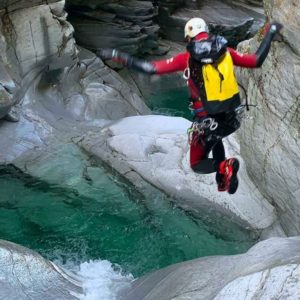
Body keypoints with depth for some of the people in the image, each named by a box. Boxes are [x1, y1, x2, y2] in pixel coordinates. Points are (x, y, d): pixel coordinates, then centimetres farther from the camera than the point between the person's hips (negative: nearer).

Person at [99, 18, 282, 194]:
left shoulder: (187, 58, -8)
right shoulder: (225, 50, 1)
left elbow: (151, 68, -12)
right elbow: (257, 61, 7)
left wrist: (119, 57, -4)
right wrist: (270, 34, 22)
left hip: (207, 121, -4)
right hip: (232, 118, 5)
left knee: (197, 165, 17)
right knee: (214, 137, 40)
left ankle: (223, 166, -15)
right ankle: (223, 179, 26)